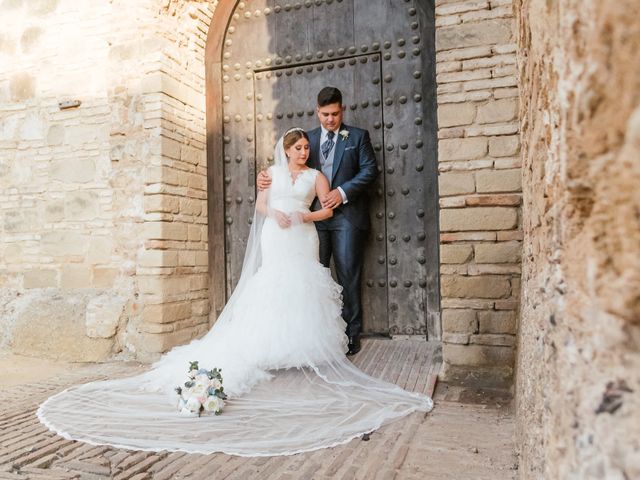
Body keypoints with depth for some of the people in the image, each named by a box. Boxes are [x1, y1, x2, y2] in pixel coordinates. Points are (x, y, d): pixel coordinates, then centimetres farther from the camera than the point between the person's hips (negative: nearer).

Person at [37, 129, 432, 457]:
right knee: (270, 293, -5)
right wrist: (274, 214, -7)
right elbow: (260, 204, 13)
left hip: (302, 243, 0)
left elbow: (329, 210, 5)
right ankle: (269, 348, -3)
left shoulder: (316, 175, 11)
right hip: (275, 241, 1)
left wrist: (304, 216, -10)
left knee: (302, 294, -6)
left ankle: (300, 349, -2)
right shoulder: (273, 172, 16)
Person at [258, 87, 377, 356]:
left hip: (346, 215, -3)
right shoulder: (308, 138, 16)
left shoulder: (358, 136, 8)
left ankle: (351, 336, 8)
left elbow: (369, 170, -1)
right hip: (315, 216, 3)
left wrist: (342, 192, -13)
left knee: (348, 276, -1)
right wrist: (266, 176, -8)